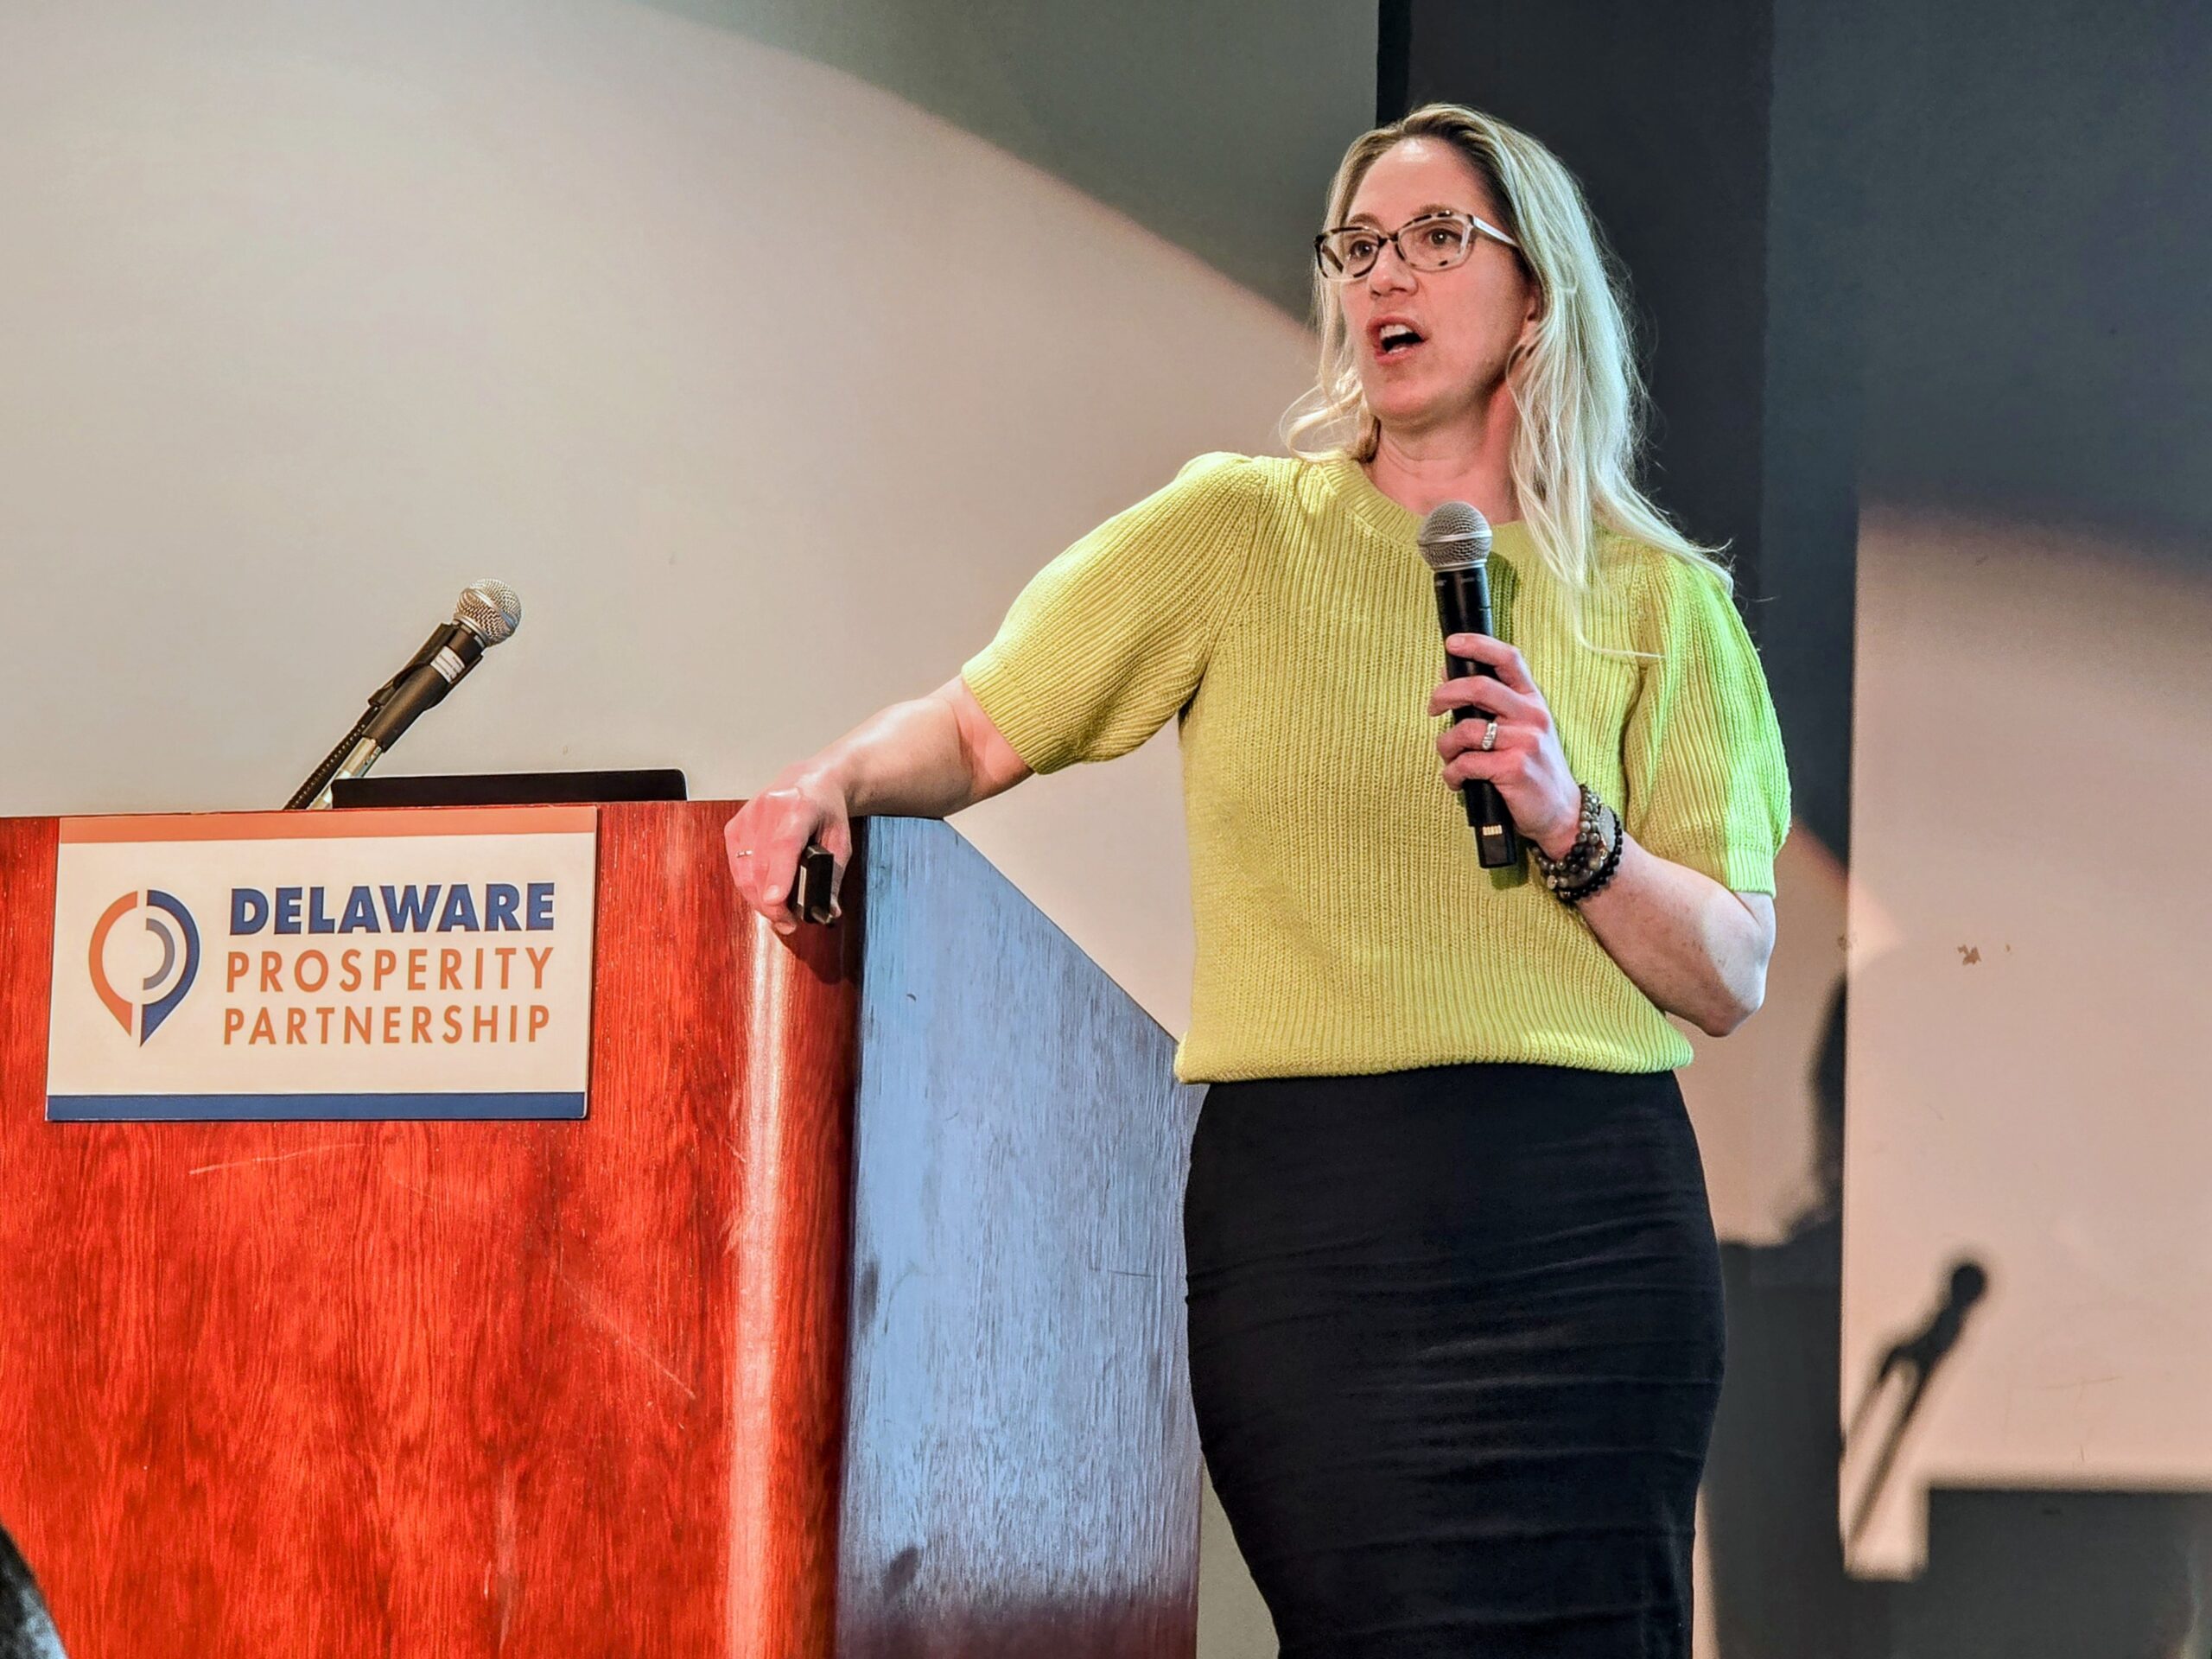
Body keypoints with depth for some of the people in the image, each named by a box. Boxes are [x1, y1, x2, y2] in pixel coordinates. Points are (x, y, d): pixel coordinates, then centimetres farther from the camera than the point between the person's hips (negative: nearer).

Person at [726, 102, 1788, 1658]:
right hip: (1304, 1217, -1)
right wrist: (836, 776, -15)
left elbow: (1731, 979, 5)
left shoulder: (1657, 602, 9)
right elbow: (978, 729, 5)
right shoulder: (1243, 533, 9)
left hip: (1585, 1225, 1)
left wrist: (1572, 829, -11)